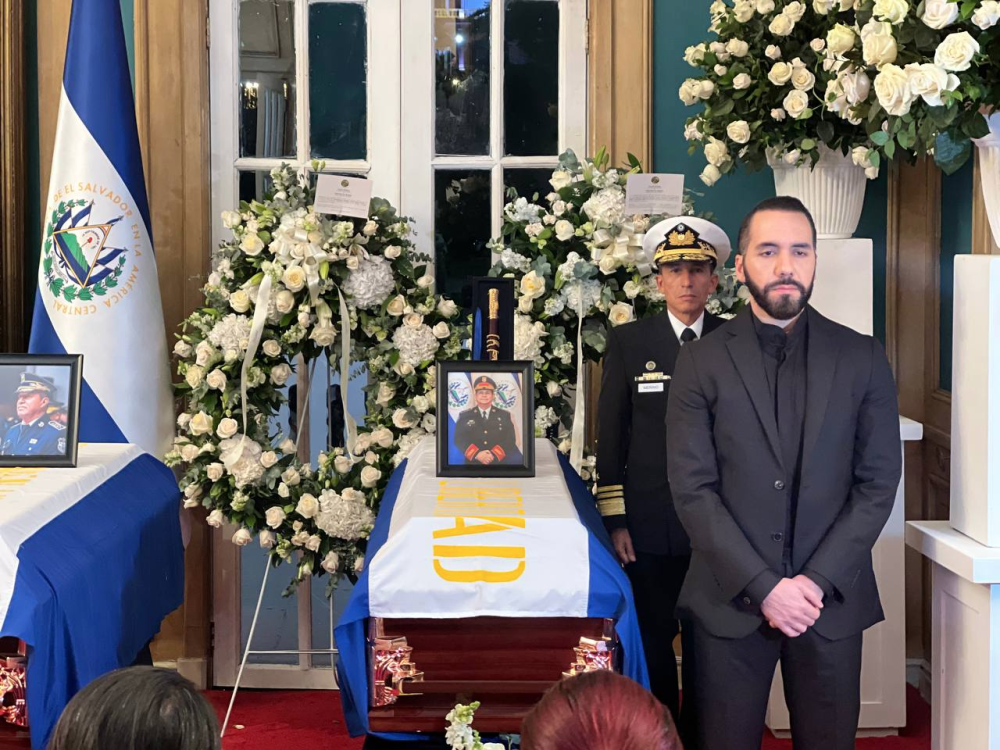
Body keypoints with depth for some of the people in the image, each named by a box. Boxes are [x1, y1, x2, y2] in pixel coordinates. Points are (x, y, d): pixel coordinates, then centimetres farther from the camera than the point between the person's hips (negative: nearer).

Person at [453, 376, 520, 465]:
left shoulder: (504, 416, 9)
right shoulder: (464, 416, 8)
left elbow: (510, 440, 0)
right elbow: (459, 439, -1)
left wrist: (494, 455, -14)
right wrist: (477, 454, -16)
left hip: (499, 466, 1)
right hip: (473, 465, -1)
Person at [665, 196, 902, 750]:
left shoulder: (862, 359, 3)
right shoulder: (702, 362, 0)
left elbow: (878, 482, 0)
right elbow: (692, 488, -5)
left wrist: (818, 581, -9)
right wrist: (763, 586, -12)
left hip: (832, 599, 1)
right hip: (731, 601, -1)